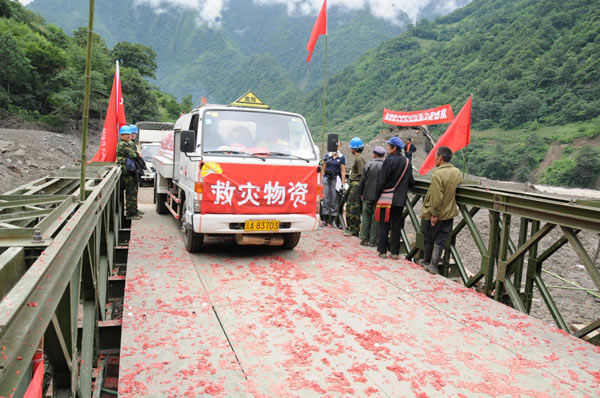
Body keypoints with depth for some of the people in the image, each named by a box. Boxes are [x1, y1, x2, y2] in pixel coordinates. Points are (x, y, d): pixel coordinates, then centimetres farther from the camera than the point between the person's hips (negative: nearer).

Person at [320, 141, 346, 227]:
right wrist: (320, 180, 5)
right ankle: (325, 220, 7)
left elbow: (343, 171, 1)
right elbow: (323, 169, 10)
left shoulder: (342, 157, 4)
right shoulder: (327, 156, 9)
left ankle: (332, 220, 6)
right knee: (326, 199, 1)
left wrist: (343, 184, -5)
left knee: (335, 200, -1)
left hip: (336, 179, -1)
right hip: (327, 178, 1)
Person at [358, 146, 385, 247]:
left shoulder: (368, 164, -3)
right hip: (379, 196, -1)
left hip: (368, 195, 1)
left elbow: (362, 180, -1)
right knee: (376, 219, 6)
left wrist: (361, 193, 8)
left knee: (366, 217, 10)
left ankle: (364, 239, 13)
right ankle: (372, 241, 8)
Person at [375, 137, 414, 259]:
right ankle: (395, 252, 12)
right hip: (400, 199, 4)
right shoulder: (407, 162, 4)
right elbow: (411, 182, 9)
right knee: (397, 225, 9)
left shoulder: (388, 160, -11)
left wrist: (378, 195, -3)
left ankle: (382, 251, 8)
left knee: (384, 225, 4)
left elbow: (382, 181, -12)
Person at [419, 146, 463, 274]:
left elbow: (437, 197, -23)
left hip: (436, 215, -5)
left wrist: (434, 214, -18)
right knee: (440, 241, 9)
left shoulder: (438, 174, -21)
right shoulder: (458, 172, 2)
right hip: (449, 213, 5)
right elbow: (457, 190, 12)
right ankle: (433, 265, 11)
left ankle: (426, 261, 29)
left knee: (429, 239, 13)